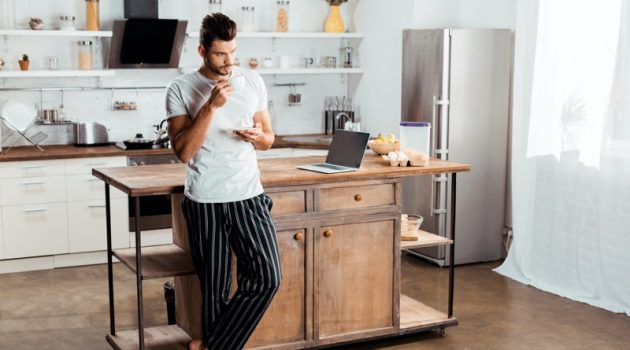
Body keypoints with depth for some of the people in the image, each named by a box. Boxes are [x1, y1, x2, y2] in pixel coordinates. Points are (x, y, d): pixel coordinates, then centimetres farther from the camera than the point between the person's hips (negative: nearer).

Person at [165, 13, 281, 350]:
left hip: (248, 197, 3)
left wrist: (258, 136, -10)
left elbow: (269, 138, 14)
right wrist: (211, 107, -21)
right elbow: (183, 151, -13)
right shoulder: (181, 88, -5)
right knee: (215, 287, 6)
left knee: (267, 278, -8)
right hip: (205, 202, -3)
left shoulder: (253, 81, 6)